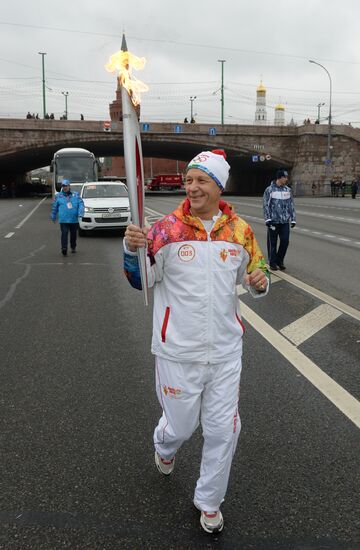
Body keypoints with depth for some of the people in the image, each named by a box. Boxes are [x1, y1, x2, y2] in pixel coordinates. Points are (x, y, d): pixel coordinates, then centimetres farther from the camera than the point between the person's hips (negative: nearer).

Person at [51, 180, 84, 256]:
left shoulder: (76, 195, 8)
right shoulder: (58, 196, 8)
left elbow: (81, 204, 1)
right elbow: (54, 207, 14)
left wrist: (80, 213, -15)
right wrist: (53, 217, 15)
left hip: (74, 220, 2)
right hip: (63, 220, -2)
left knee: (73, 234, 12)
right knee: (64, 234, -14)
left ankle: (73, 247, 29)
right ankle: (64, 248, -19)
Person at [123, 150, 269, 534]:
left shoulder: (240, 231, -1)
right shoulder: (166, 229, -9)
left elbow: (253, 276, 12)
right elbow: (140, 280, -6)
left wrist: (259, 282, -12)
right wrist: (132, 249, -26)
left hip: (225, 350, 2)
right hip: (178, 350, -2)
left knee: (223, 429, 9)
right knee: (180, 425, 14)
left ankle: (208, 501, 35)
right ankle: (164, 447, 54)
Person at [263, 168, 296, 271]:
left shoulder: (288, 190, 9)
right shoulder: (269, 190, -3)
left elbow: (291, 205, 13)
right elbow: (266, 205, -4)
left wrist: (293, 219, 9)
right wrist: (267, 219, -12)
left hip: (285, 221, 4)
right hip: (273, 221, -4)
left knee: (285, 241, 2)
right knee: (272, 243, 3)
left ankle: (280, 261, 20)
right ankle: (273, 263, 16)